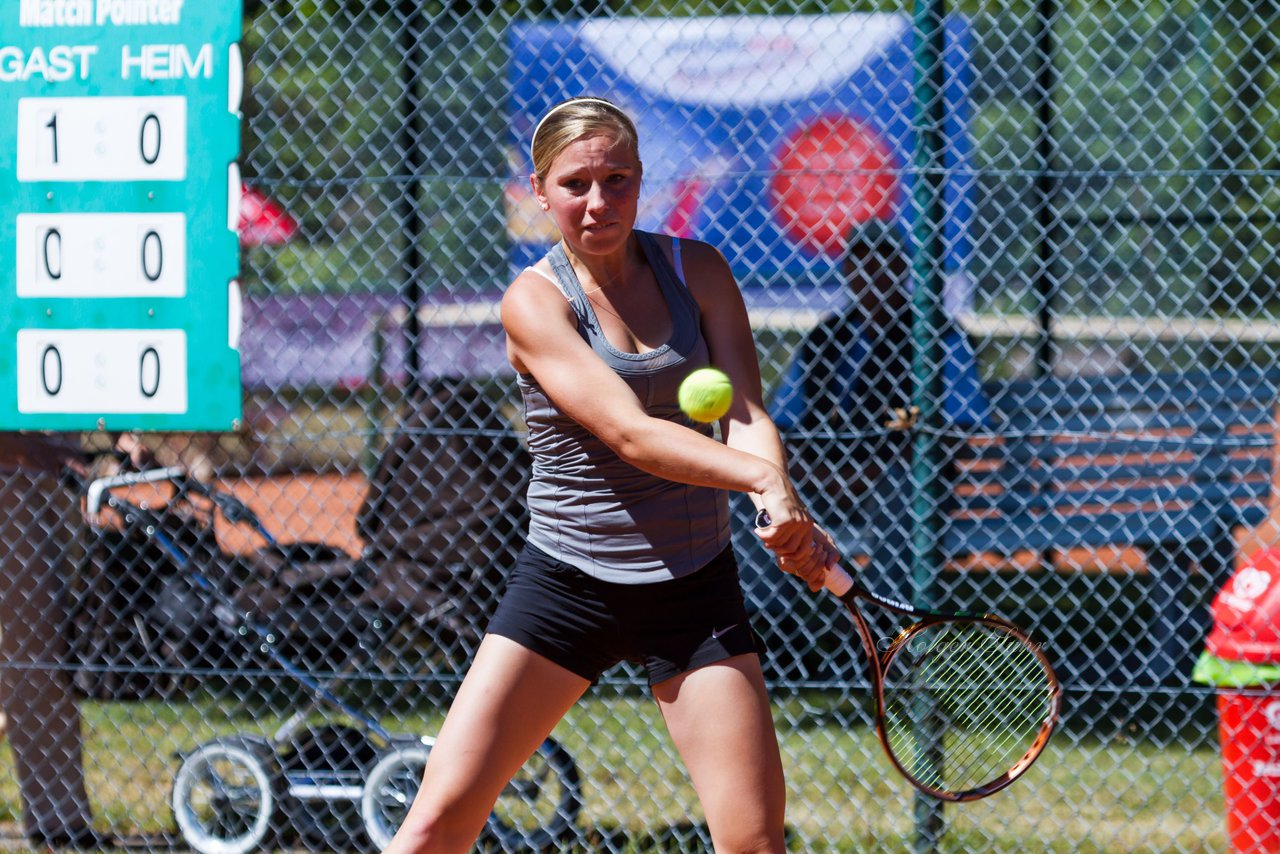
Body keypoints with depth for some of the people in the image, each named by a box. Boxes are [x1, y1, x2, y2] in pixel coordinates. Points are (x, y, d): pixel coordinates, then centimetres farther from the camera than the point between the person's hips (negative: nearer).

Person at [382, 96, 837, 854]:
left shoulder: (696, 271, 3)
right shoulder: (535, 301, -9)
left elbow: (746, 414, -7)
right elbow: (629, 433, -22)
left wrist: (782, 500, -30)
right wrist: (760, 478, -38)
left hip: (695, 585, 2)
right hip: (567, 582, -2)